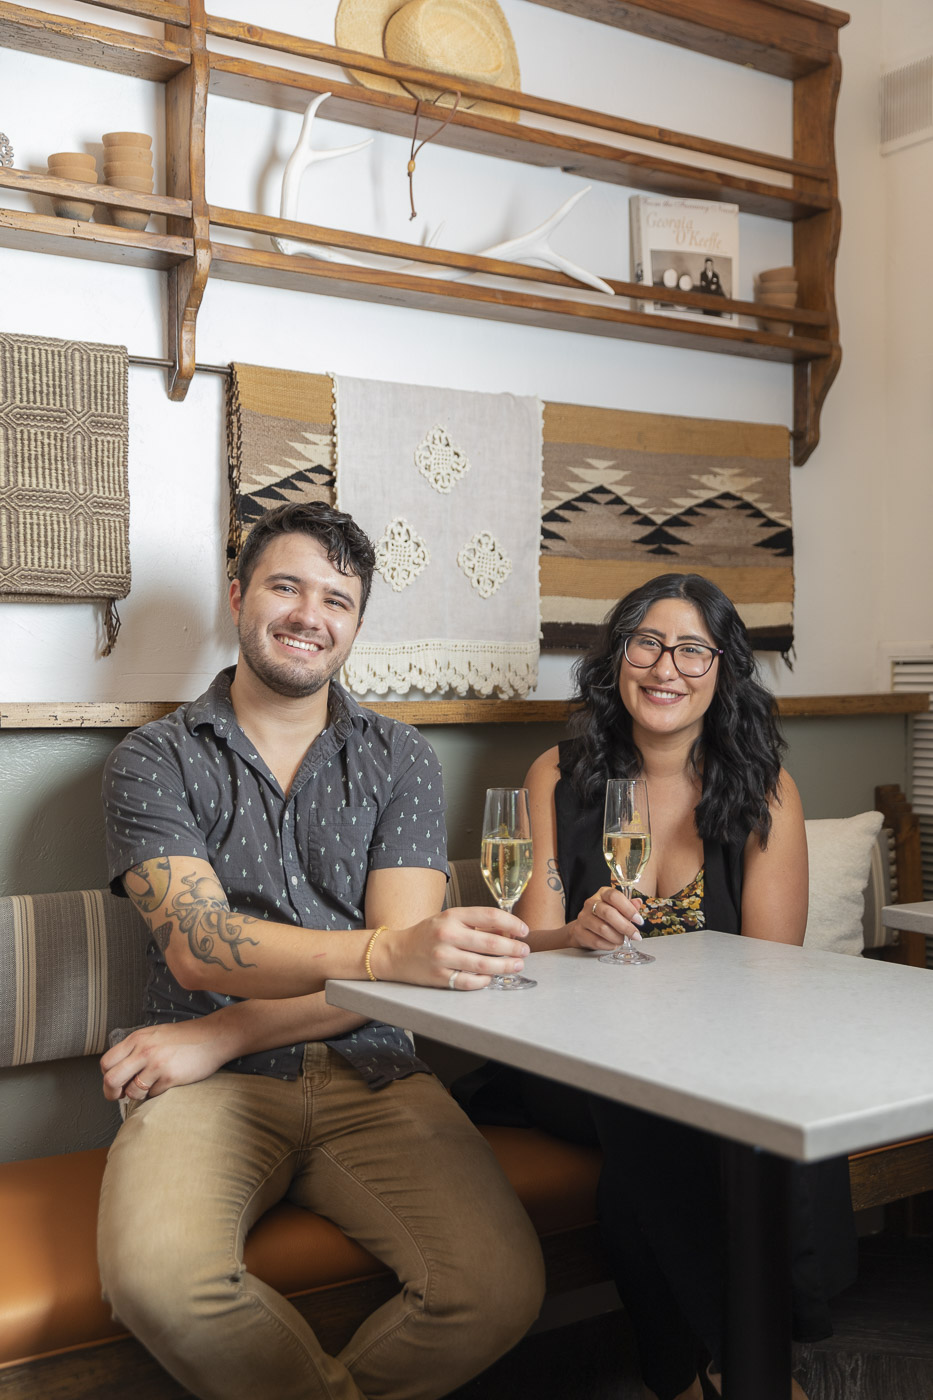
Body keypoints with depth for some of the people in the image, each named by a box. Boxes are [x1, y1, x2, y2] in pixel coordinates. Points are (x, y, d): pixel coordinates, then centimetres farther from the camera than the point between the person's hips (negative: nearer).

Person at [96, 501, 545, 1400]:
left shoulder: (400, 760, 11)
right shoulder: (155, 761, 6)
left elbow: (404, 955, 0)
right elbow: (197, 945, -11)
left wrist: (219, 1035, -12)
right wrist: (389, 951, -30)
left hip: (370, 1076, 2)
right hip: (212, 1085, -1)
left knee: (501, 1289, -24)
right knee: (157, 1277, -33)